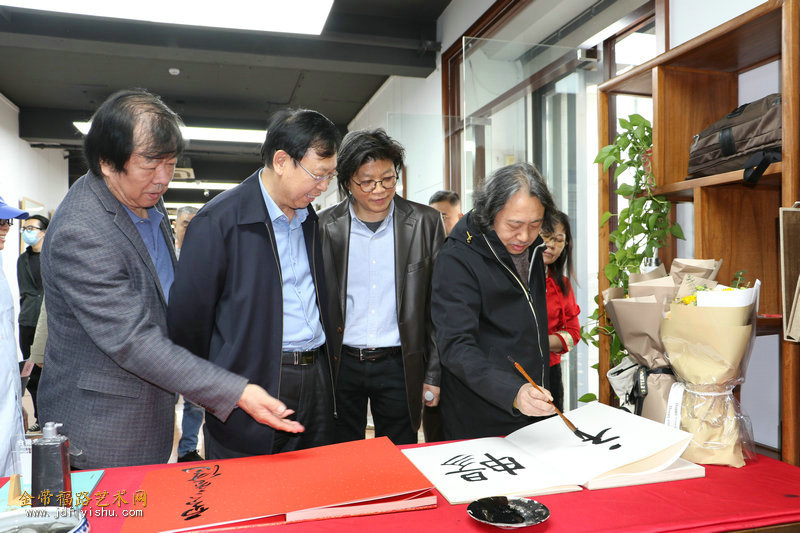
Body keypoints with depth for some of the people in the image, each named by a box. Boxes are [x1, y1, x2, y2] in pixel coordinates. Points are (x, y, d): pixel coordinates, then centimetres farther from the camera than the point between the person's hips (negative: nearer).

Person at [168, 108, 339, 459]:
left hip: (316, 383, 6)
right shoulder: (219, 221, -12)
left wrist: (322, 369, 15)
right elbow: (188, 315, -9)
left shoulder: (310, 219, 10)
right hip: (252, 387, -6)